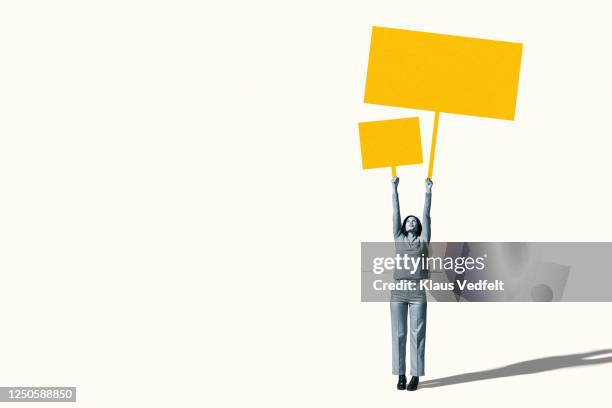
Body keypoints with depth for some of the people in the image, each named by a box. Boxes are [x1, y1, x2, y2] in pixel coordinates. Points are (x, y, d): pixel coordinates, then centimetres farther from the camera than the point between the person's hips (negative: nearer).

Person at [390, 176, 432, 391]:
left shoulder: (423, 241, 10)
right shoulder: (398, 239, 13)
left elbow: (426, 216, 5)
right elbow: (396, 214, 10)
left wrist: (428, 192, 2)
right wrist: (394, 190, 7)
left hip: (418, 292, -1)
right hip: (398, 292, 1)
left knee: (417, 334, 0)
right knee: (399, 334, 2)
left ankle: (415, 376, 6)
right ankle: (401, 375, 11)